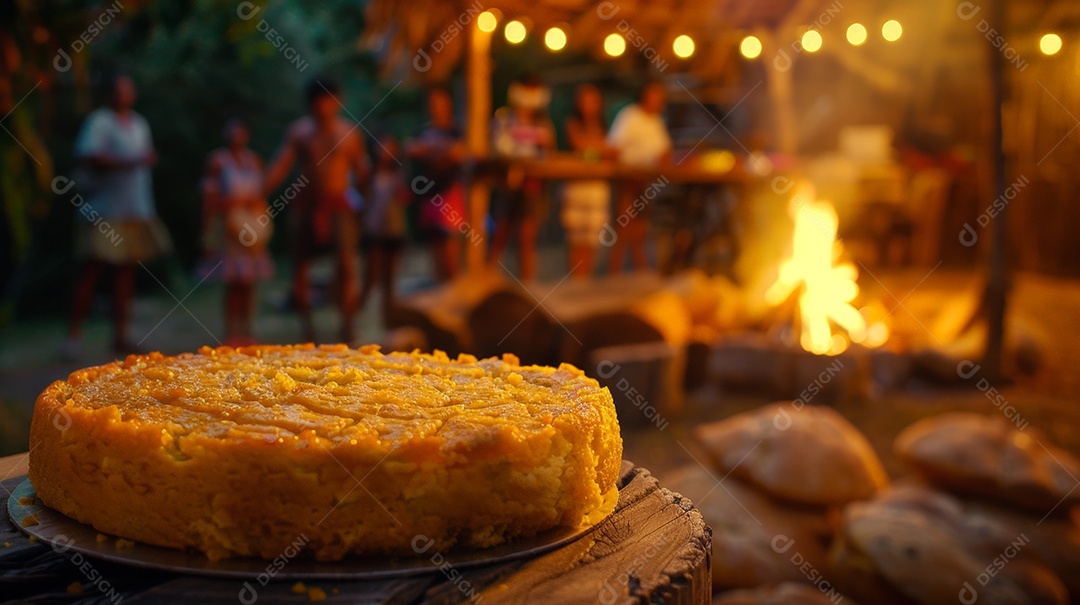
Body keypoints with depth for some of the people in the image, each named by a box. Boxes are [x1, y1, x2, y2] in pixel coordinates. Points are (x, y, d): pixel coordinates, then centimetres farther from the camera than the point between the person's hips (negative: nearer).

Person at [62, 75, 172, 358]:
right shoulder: (99, 121, -5)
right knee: (93, 267, -8)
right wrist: (128, 162, -21)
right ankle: (74, 335, -3)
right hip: (104, 210, -7)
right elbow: (87, 154, -19)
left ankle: (120, 336, 12)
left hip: (136, 210, 7)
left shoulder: (140, 124, 17)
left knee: (126, 270, 7)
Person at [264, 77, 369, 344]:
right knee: (300, 264, 4)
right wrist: (260, 192, -13)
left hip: (337, 204, -1)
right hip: (306, 203, 2)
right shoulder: (298, 130, 5)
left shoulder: (348, 131, 5)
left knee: (347, 262, -14)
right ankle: (305, 320, 22)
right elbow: (281, 166, -3)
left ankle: (347, 325, -8)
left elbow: (361, 170, 10)